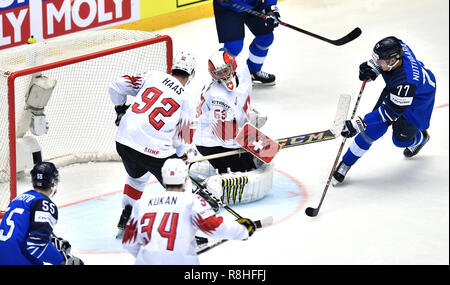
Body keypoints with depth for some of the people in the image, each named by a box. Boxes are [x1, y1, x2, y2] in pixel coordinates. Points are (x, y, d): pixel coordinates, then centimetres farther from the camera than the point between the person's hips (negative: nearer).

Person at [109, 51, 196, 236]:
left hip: (124, 142, 5)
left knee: (137, 177, 33)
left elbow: (117, 86, 9)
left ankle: (124, 221, 39)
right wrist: (181, 157, 26)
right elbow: (181, 140, 6)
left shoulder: (152, 76, 7)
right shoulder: (185, 99, 2)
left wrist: (121, 110, 26)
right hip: (155, 150, -5)